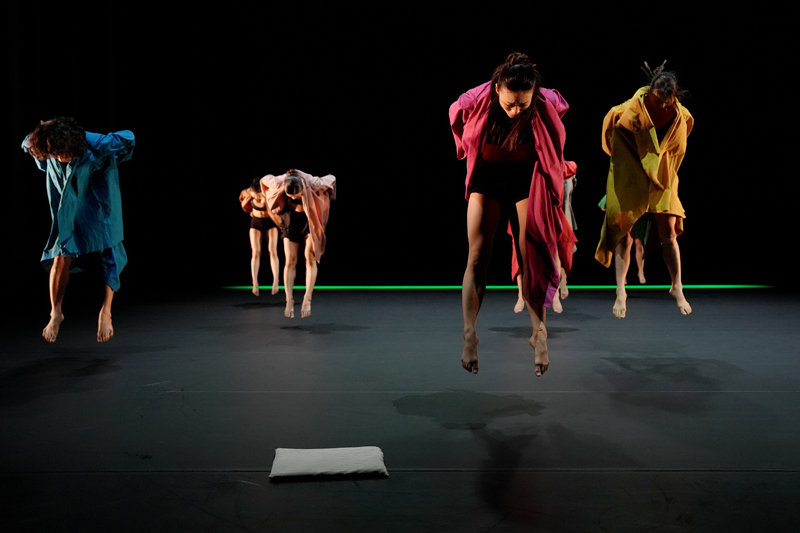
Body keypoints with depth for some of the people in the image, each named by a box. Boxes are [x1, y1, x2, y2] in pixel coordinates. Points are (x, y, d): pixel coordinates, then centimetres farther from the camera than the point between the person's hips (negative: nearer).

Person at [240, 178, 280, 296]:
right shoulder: (248, 194, -19)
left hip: (270, 222, -2)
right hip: (256, 222, 2)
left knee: (272, 250, -15)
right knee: (256, 252, -9)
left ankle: (275, 282, -18)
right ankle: (255, 283, -12)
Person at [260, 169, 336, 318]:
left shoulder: (313, 184, -31)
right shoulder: (278, 183, -27)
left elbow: (331, 179, -10)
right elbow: (264, 179, -4)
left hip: (311, 219, -2)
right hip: (291, 220, 2)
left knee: (310, 258, -13)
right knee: (290, 261, -5)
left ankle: (307, 299, -16)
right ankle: (289, 301, -5)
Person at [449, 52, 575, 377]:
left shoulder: (546, 104, -22)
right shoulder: (476, 101, -23)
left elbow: (560, 108, 5)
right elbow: (456, 116, 2)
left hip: (526, 176, 0)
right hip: (486, 176, 0)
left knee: (531, 257, -5)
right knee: (477, 257, -9)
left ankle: (539, 333, -2)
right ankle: (469, 335, -12)